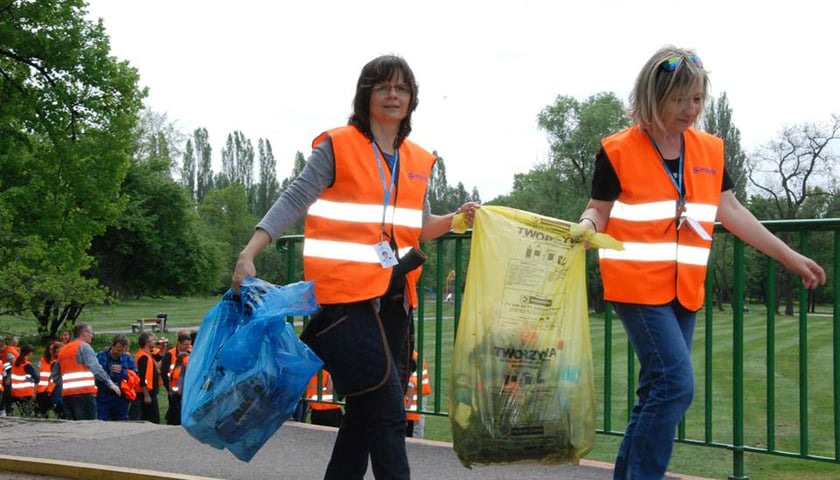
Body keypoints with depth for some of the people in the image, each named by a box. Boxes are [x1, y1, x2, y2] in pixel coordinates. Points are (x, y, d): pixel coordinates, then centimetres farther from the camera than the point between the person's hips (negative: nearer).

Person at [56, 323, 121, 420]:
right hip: (84, 393, -7)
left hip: (66, 394, 7)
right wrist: (110, 383, -12)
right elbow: (96, 368, -13)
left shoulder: (62, 350, 20)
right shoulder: (84, 347, -2)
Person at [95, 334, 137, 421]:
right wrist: (110, 371, -20)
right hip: (104, 397, -2)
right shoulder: (101, 356, 1)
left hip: (121, 398, 2)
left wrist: (122, 371, -15)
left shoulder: (128, 358, 8)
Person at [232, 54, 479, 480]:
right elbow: (293, 201, -8)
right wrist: (248, 254, -19)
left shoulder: (419, 161, 13)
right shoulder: (337, 146, -4)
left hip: (394, 298, 7)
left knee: (365, 409, 12)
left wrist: (455, 220, 2)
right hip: (347, 294, -7)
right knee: (388, 411, -10)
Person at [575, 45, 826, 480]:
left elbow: (730, 211, 13)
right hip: (638, 285, -6)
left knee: (659, 392, 8)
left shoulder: (710, 150, 8)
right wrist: (586, 227, -27)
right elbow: (599, 211, -3)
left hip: (684, 290, 6)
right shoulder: (618, 151, -7)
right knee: (675, 384, -15)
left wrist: (788, 256, 13)